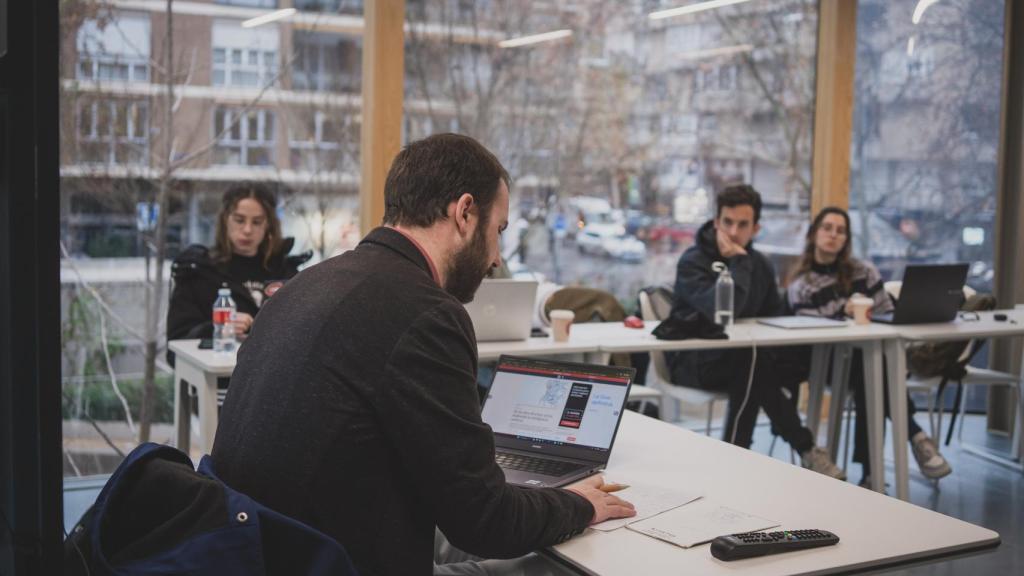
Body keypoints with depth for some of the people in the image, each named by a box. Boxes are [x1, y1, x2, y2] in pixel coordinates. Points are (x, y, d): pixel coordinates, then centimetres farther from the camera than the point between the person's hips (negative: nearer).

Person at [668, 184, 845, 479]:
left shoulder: (760, 265, 9)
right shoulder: (693, 262, -12)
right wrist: (739, 262, -23)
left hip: (742, 358, 6)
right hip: (694, 362, -6)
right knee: (754, 361, -37)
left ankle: (735, 455, -20)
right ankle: (804, 448, -23)